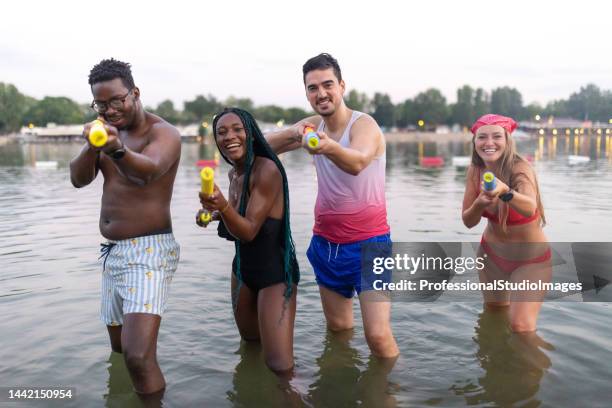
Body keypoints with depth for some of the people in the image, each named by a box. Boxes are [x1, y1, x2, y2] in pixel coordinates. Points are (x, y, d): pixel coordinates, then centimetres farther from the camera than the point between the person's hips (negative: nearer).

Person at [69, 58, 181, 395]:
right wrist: (92, 145, -21)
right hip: (112, 252, 8)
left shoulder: (163, 133, -11)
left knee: (138, 356, -20)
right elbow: (78, 179, -2)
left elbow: (149, 170, -34)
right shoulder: (108, 130, 10)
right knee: (118, 347, 21)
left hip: (149, 250, -7)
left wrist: (118, 149, -54)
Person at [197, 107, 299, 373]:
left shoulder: (267, 170, -22)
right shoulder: (233, 173, 2)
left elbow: (250, 230, -26)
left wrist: (223, 206, -43)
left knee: (279, 366, -14)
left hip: (276, 271, -8)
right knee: (250, 339, 25)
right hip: (243, 268, 8)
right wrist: (214, 213, 4)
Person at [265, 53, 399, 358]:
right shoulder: (313, 125, 3)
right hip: (326, 243, 6)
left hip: (369, 243, -5)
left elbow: (357, 163, -39)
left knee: (378, 335, -14)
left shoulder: (364, 124, -16)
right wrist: (294, 134, -20)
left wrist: (330, 147, -59)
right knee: (338, 327, 14)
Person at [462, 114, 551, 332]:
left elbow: (530, 208, -49)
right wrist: (479, 203, -32)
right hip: (492, 253, 5)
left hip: (530, 258, -4)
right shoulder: (475, 170, -13)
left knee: (521, 327, -13)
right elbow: (468, 221, -10)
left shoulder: (520, 168, -28)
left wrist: (504, 191, -69)